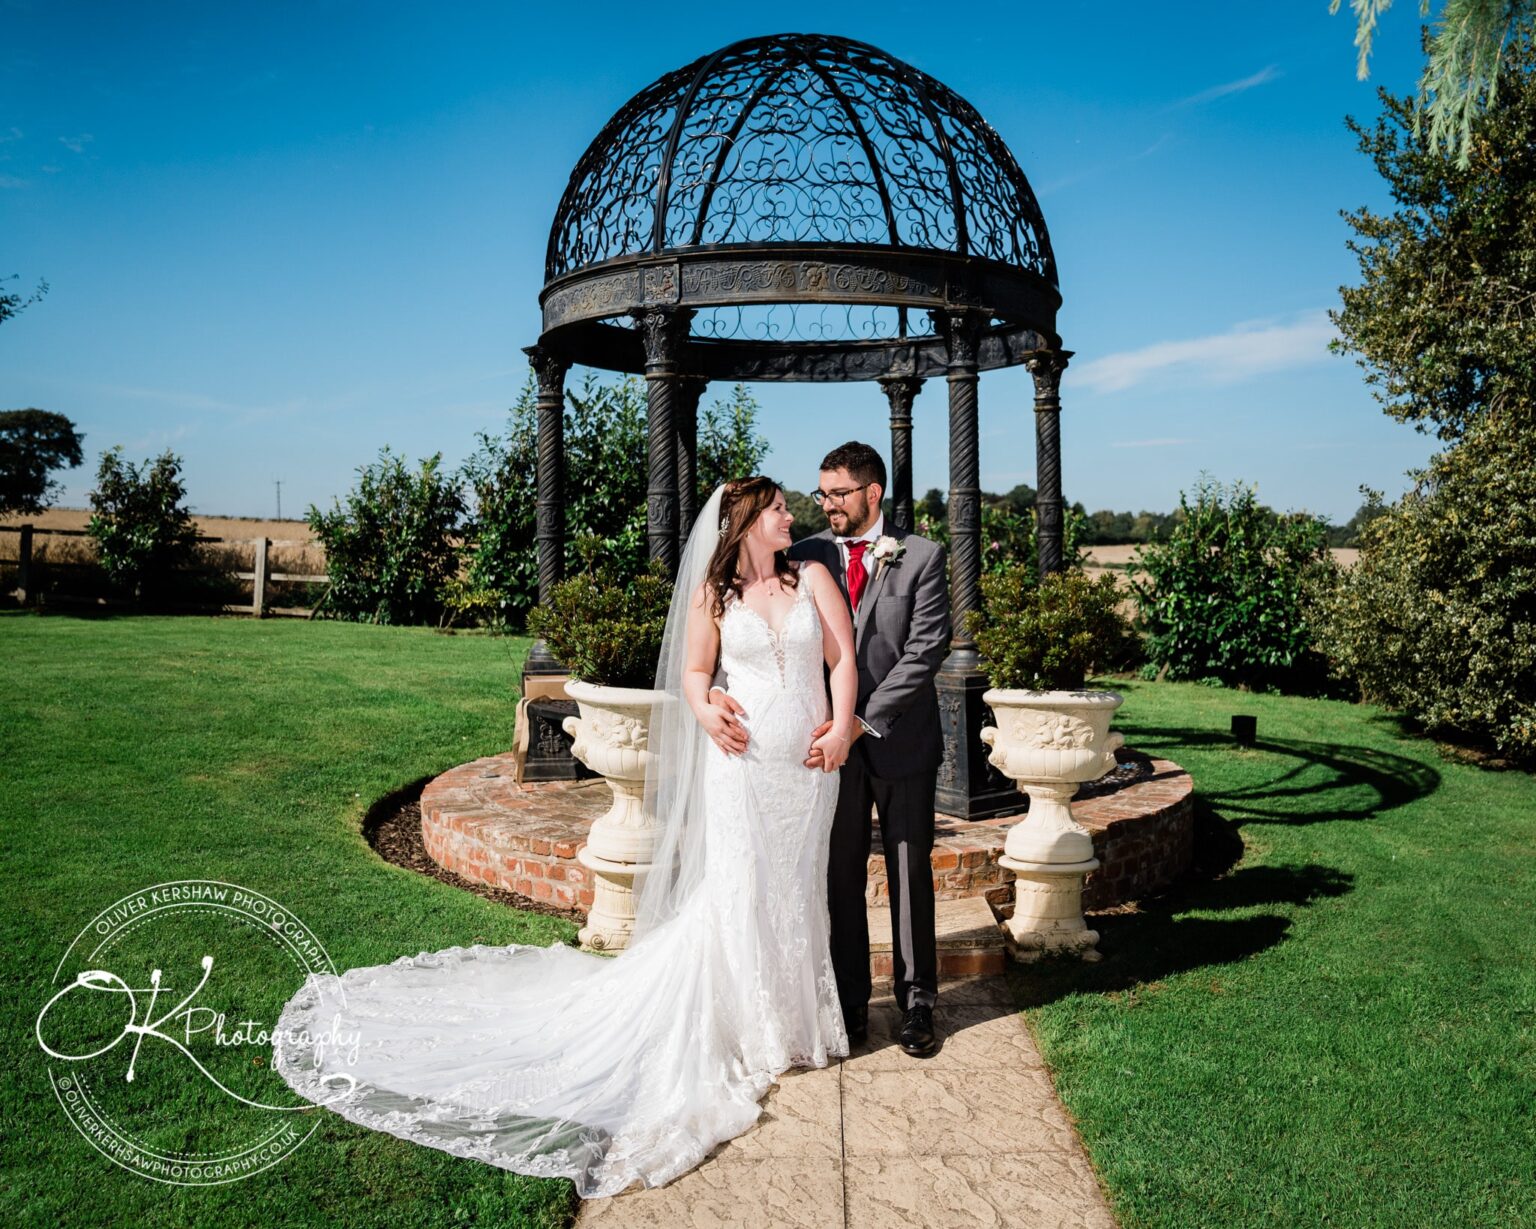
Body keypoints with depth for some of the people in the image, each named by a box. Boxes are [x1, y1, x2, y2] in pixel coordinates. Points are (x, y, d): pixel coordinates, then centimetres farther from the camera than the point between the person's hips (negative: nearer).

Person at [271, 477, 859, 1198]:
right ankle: (736, 1032, 15)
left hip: (807, 762, 2)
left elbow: (843, 656, 2)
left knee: (793, 891, 12)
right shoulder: (714, 593, 3)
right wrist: (704, 711, -16)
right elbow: (693, 671, 6)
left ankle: (791, 1024, 28)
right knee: (733, 893, 0)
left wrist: (842, 727, -11)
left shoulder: (811, 577, 6)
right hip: (742, 761, -2)